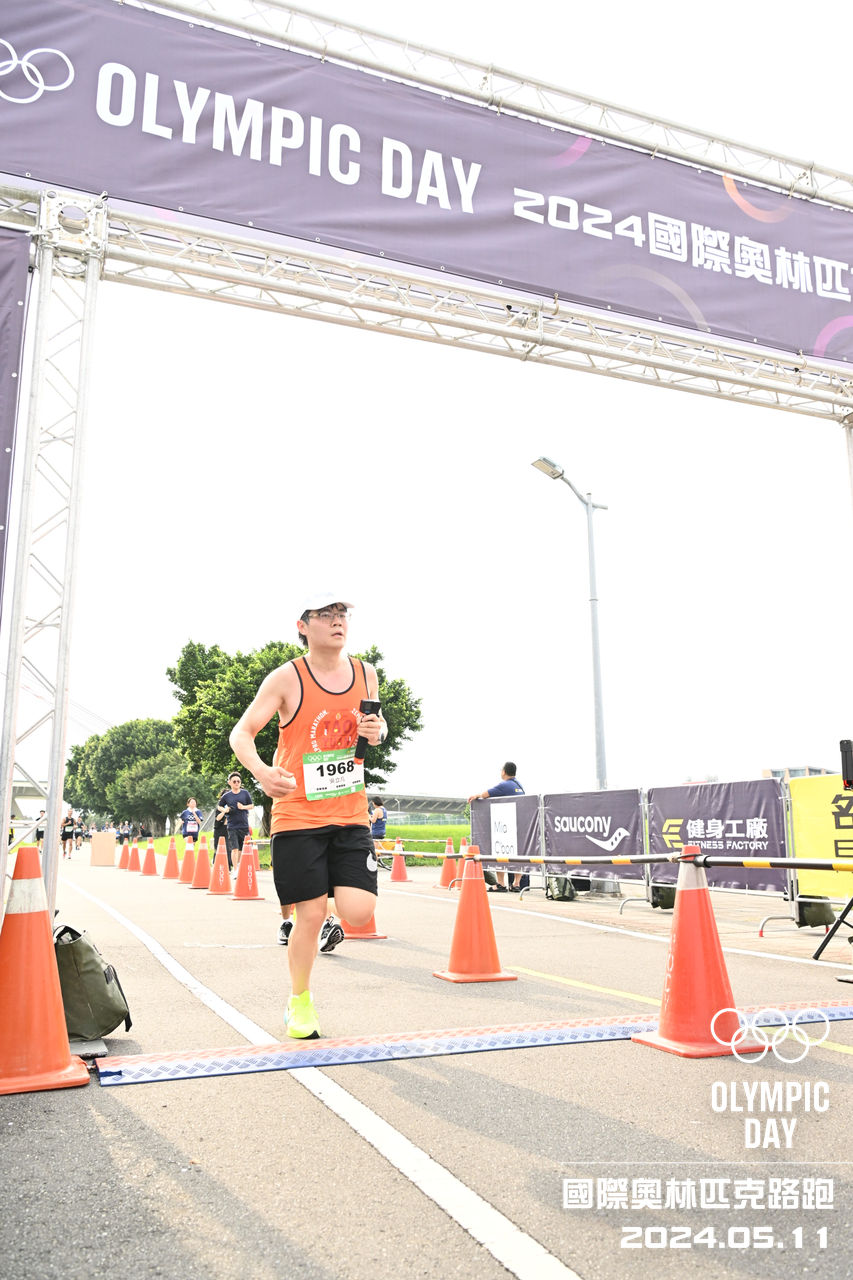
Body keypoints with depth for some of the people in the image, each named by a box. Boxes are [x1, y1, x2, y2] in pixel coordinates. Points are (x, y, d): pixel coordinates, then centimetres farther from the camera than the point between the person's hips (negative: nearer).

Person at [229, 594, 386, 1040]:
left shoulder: (365, 674, 5)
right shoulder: (286, 679, -8)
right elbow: (241, 733, -7)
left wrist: (377, 731, -4)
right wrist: (260, 771, -28)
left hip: (351, 815, 4)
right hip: (297, 816, -3)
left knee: (358, 913, -7)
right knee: (310, 914, 0)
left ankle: (309, 915, 29)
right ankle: (299, 1001, 25)